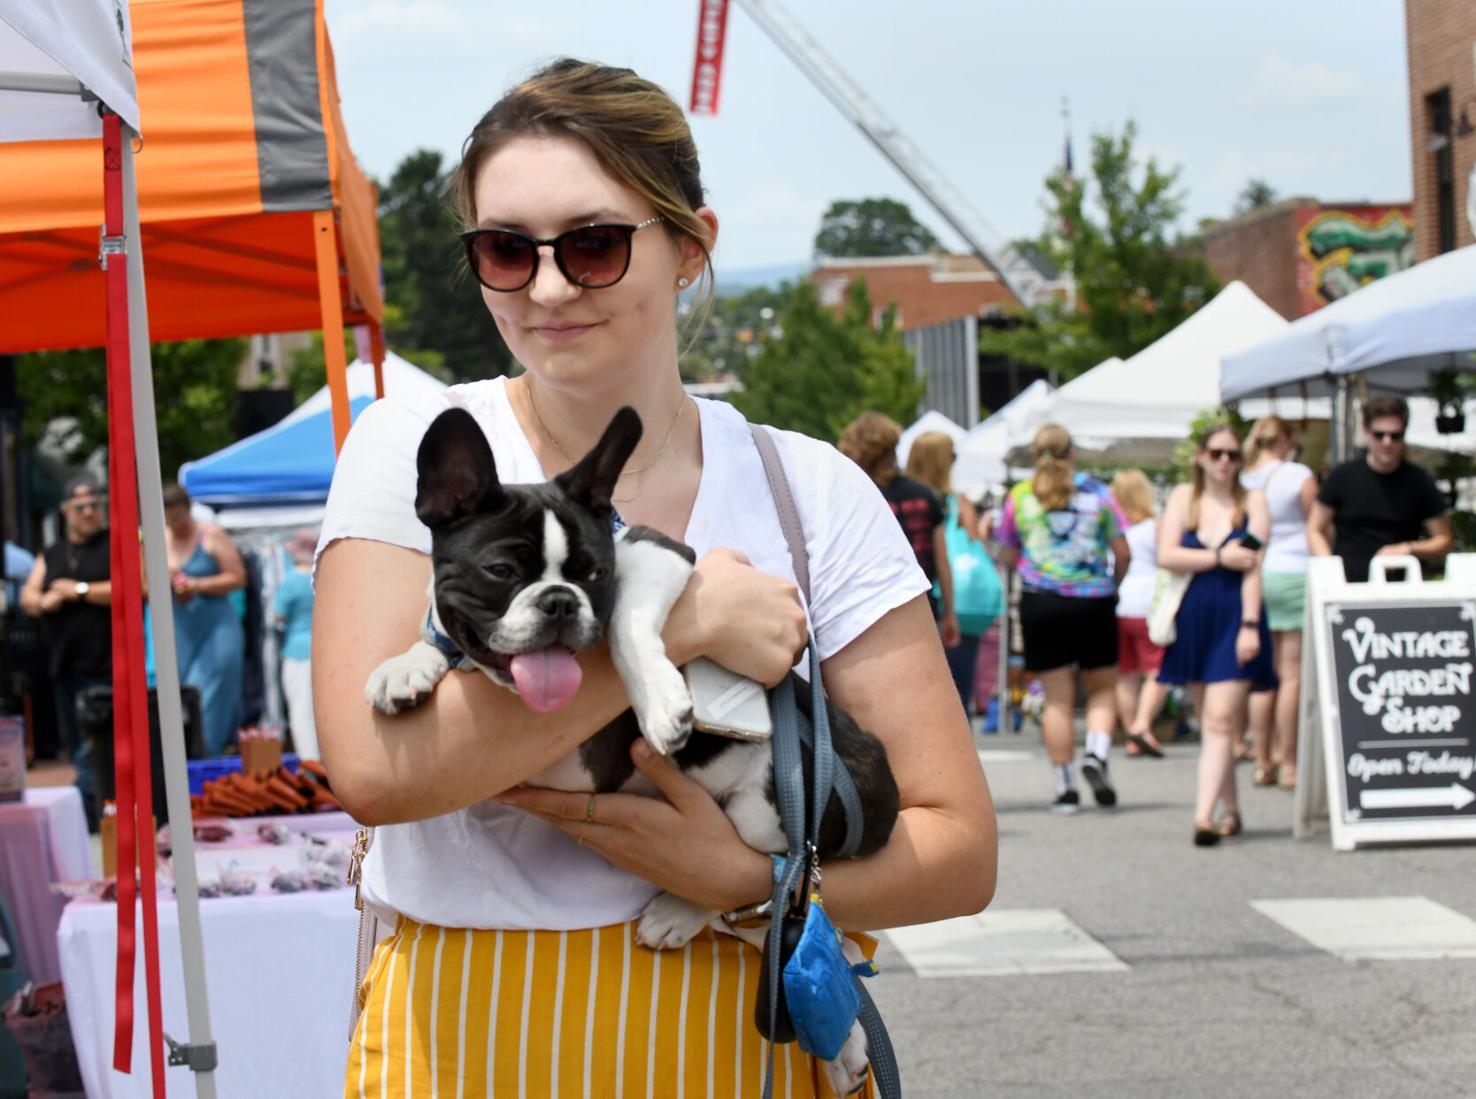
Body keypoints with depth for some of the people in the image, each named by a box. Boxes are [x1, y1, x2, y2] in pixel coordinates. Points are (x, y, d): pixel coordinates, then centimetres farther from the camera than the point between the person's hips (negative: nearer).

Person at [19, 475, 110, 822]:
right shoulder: (51, 556, 19)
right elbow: (27, 597, 14)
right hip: (63, 664, 6)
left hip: (104, 665, -6)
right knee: (74, 743, 10)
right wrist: (44, 601, -9)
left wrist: (80, 591, -9)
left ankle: (90, 807, -10)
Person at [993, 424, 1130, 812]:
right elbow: (1122, 553, 2)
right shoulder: (1095, 491, 2)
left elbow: (1007, 556, 7)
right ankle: (1096, 753, -12)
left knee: (1057, 699, 5)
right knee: (1102, 688, 13)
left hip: (1040, 602, 1)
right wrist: (1114, 584, 20)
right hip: (1094, 601, -1)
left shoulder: (1019, 497, 3)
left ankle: (1065, 787, 4)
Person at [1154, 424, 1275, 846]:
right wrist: (1219, 558, -10)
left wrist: (1249, 625, -13)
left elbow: (1252, 568, -6)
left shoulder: (1252, 502, 2)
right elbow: (1167, 555, -4)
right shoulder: (1183, 498, 8)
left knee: (1220, 719, -13)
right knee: (1208, 721, 9)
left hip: (1234, 618, -3)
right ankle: (1230, 810, 21)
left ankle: (1204, 815, -21)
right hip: (1193, 617, 3)